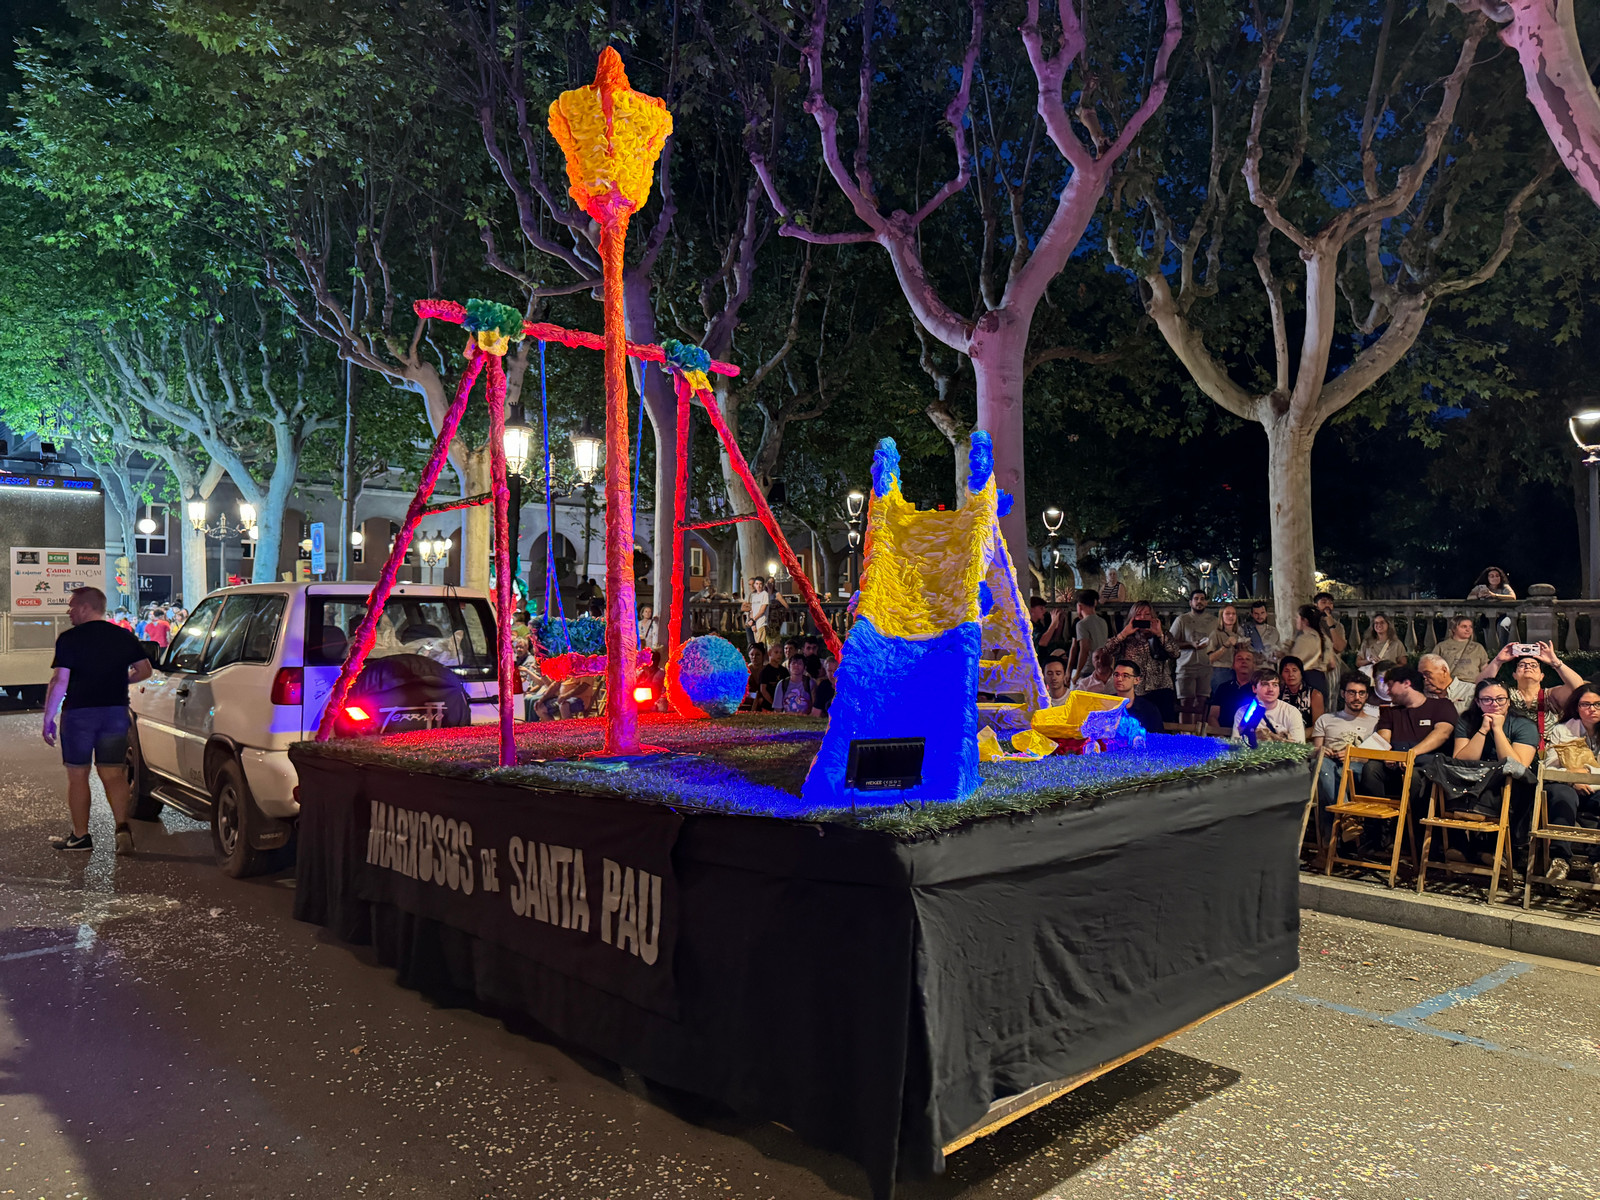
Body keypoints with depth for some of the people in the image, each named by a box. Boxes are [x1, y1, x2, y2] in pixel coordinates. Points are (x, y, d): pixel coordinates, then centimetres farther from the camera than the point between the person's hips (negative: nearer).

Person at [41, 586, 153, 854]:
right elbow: (144, 670, 10)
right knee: (113, 774, 8)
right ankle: (122, 826, -11)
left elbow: (59, 682, -12)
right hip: (116, 711, 4)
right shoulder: (125, 636, 5)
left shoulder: (69, 639, -8)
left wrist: (48, 719, -6)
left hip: (78, 712, -4)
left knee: (77, 775, 9)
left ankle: (80, 836, 15)